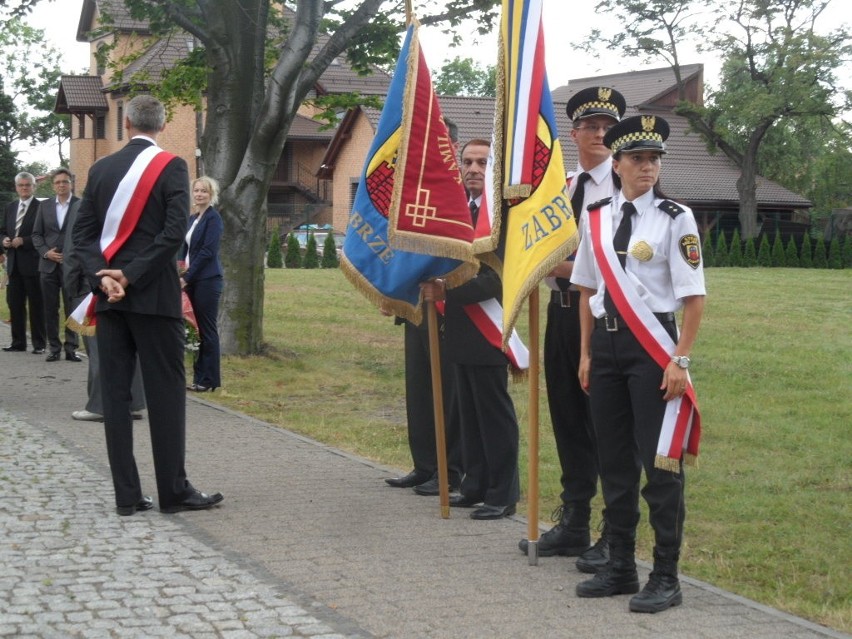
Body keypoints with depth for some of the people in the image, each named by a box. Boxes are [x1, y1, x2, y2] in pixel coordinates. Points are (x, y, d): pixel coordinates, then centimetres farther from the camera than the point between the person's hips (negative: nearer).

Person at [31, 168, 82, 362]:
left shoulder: (81, 205, -1)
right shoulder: (44, 206, 10)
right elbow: (36, 234, 10)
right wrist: (46, 252, -6)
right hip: (48, 265, 3)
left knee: (72, 309, -1)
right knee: (50, 309, 5)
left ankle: (71, 348, 5)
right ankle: (54, 348, 11)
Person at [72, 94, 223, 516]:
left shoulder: (100, 169, 9)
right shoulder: (171, 166, -4)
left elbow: (82, 232, 4)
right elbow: (174, 231, -15)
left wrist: (103, 276, -6)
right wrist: (131, 275, -12)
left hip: (109, 297, 4)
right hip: (154, 295, -4)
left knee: (115, 394, 6)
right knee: (166, 393, 1)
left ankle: (126, 495, 6)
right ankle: (173, 491, 2)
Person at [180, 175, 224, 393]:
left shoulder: (213, 218, -9)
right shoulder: (193, 219, 15)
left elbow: (208, 252, -15)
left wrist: (187, 277, -15)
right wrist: (182, 276, 3)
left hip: (207, 280, -8)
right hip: (192, 280, 8)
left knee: (207, 330, -3)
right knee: (195, 328, 9)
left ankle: (209, 380, 3)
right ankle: (199, 377, 15)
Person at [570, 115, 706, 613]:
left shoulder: (675, 218, -7)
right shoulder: (597, 218, 8)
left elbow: (694, 296, -8)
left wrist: (680, 360, -13)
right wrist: (587, 354, 13)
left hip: (653, 346, -5)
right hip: (606, 343, 5)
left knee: (660, 463, -2)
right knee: (614, 460, 12)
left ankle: (666, 578, 8)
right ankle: (621, 567, 24)